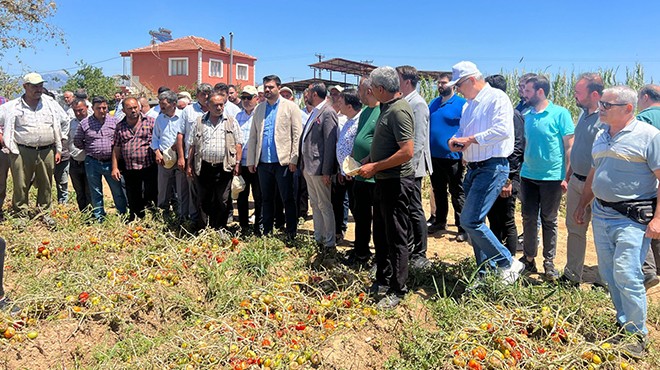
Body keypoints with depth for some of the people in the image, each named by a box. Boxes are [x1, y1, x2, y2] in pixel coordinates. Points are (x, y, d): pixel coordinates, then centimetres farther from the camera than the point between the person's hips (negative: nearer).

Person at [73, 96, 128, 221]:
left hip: (110, 162, 0)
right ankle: (99, 219, 20)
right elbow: (77, 141, 11)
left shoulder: (114, 121, 2)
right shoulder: (84, 123, 1)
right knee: (96, 194, 10)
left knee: (118, 191, 4)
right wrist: (90, 149, 6)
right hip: (92, 163, 0)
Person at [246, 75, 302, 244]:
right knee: (266, 199, 12)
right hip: (263, 162, 5)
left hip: (283, 162, -4)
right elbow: (253, 136, 13)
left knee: (288, 200, 1)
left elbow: (297, 135, -5)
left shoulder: (290, 107, 0)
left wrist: (294, 159, -11)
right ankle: (267, 233, 23)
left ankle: (291, 235, 10)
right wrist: (251, 161, 7)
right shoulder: (259, 108, 13)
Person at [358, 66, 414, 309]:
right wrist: (368, 162, 10)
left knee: (396, 237, 1)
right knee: (381, 233, 18)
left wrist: (375, 167, -19)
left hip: (396, 181, -10)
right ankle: (382, 280, 33)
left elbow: (407, 152, -26)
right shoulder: (387, 108, 12)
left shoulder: (398, 110, -19)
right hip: (383, 180, 10)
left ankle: (397, 290, 13)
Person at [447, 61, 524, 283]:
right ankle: (486, 273, 25)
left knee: (470, 221, -15)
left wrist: (471, 139, -18)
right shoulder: (469, 105, 17)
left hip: (492, 168, -9)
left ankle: (508, 264, 0)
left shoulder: (497, 98, -10)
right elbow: (462, 131, 26)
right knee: (474, 223, 12)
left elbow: (503, 130, -24)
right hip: (473, 169, 9)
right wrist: (456, 141, 3)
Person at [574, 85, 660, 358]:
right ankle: (623, 323, 28)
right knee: (608, 274, 12)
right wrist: (582, 204, 22)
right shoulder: (601, 136, 12)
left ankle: (637, 335, 9)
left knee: (626, 275, -8)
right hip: (600, 213, 7)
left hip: (631, 218, -7)